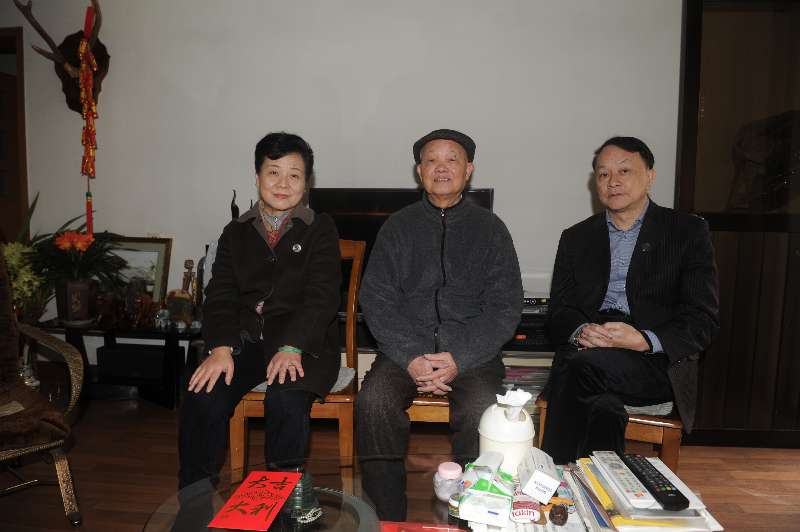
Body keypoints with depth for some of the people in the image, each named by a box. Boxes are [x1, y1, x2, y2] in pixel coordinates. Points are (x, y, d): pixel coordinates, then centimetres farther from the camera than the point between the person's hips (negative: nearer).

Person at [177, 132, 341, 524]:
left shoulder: (320, 230, 6)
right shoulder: (236, 233, 16)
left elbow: (321, 296, -7)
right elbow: (220, 295, 5)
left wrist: (291, 347, -22)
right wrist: (220, 347, -14)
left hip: (302, 342, -3)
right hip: (244, 339, 3)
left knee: (286, 400, -32)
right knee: (202, 400, -22)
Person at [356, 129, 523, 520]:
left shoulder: (490, 229, 9)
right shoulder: (398, 227, 11)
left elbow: (505, 307, 2)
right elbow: (376, 300, 3)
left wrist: (459, 359, -13)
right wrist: (410, 358, -13)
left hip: (472, 351, -1)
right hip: (405, 348, 1)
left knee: (482, 410, -30)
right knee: (373, 401, -27)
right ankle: (387, 518, -10)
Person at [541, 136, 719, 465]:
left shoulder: (688, 231, 9)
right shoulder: (576, 238, 19)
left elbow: (703, 319, 1)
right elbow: (559, 311, 12)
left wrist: (643, 339, -18)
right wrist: (581, 332, -14)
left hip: (656, 361, -2)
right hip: (587, 354, 2)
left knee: (582, 366, -33)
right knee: (603, 409, -33)